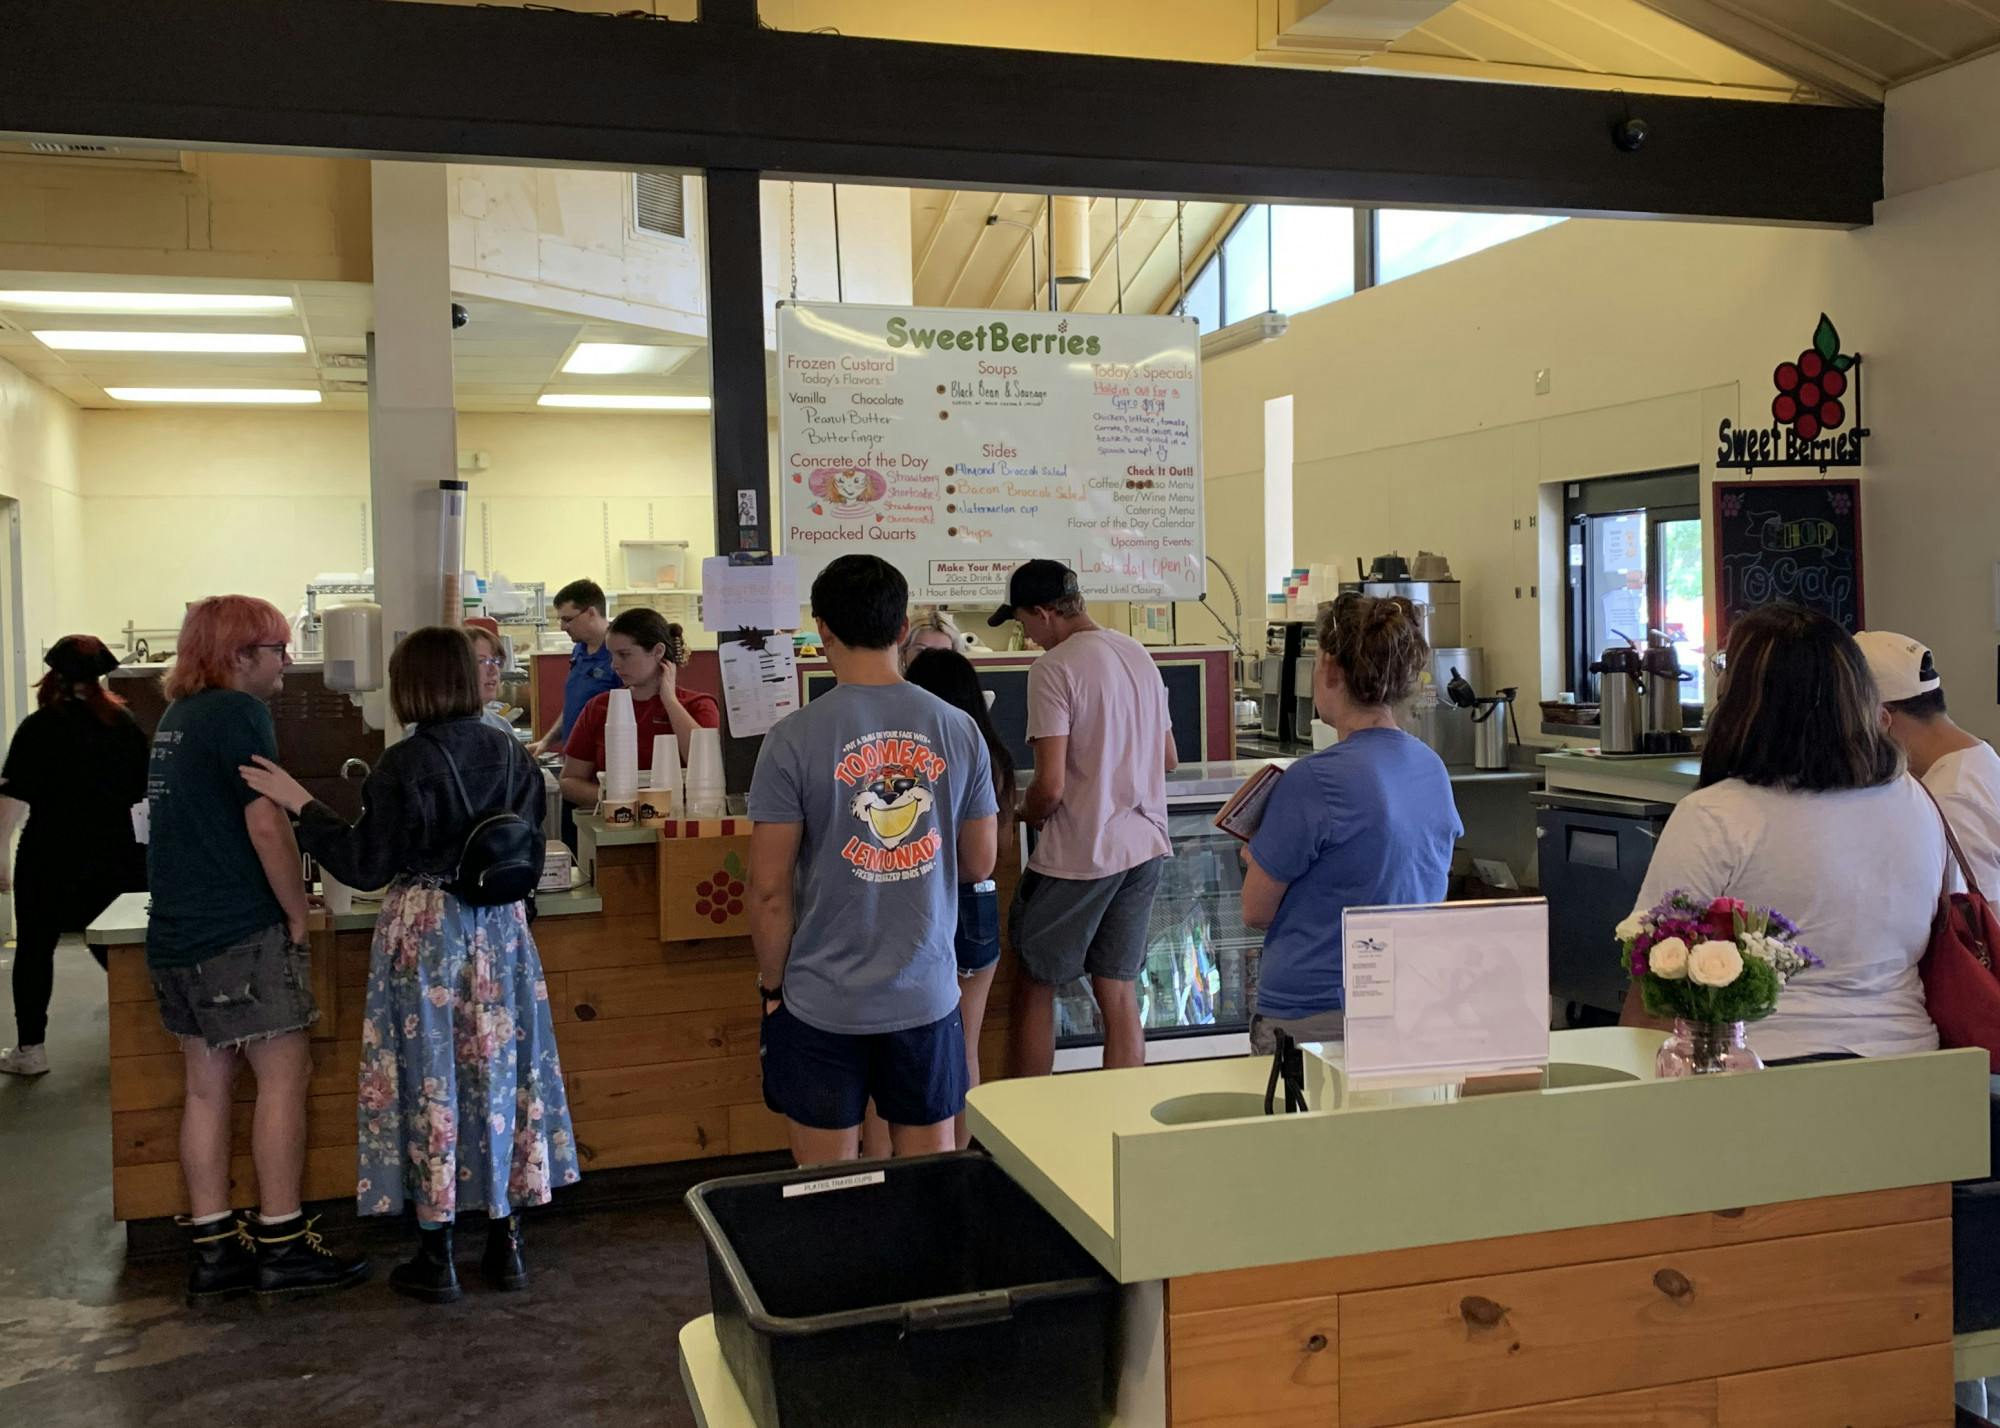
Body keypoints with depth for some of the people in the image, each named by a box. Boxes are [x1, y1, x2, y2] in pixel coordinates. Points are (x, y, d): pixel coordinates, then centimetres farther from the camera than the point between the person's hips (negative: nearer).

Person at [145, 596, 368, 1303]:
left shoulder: (176, 719, 16)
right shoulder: (239, 714, -11)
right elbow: (267, 824, -17)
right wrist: (300, 916, -8)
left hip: (175, 936, 9)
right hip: (241, 932, -9)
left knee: (207, 1086, 10)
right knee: (284, 1077, -2)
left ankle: (212, 1251, 15)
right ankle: (282, 1249, 2)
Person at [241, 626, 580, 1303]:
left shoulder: (403, 765, -13)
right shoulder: (511, 755, 2)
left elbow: (367, 865, -11)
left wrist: (301, 803, -5)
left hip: (424, 929, -5)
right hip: (501, 926, 5)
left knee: (431, 1081, 3)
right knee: (502, 1072, 11)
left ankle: (435, 1259, 11)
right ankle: (506, 1245, 19)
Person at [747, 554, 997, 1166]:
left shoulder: (795, 739, -12)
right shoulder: (959, 730, -3)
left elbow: (770, 889, -10)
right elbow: (980, 864, 6)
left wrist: (772, 984, 4)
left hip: (823, 1002, -2)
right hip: (927, 994, 3)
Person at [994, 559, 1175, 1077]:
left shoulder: (1053, 669, -15)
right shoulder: (1139, 655, 9)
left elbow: (1050, 786, -19)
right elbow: (1169, 758, 17)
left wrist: (1025, 814, 1)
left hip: (1078, 856, -7)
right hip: (1144, 846, 7)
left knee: (1034, 988, 9)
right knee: (1119, 994, 12)